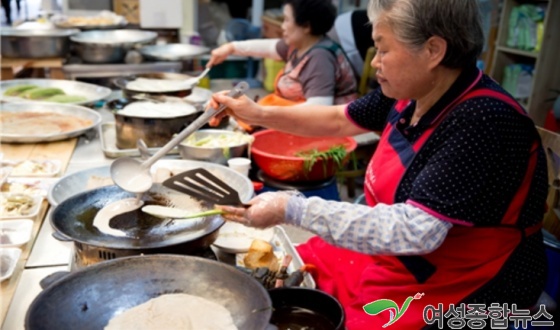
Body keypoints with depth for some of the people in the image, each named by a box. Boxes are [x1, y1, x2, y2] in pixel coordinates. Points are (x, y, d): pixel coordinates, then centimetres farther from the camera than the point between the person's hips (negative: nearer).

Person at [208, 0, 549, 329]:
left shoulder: (486, 122, -29)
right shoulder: (410, 93, -4)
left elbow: (415, 231, -35)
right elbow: (338, 120, 11)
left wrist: (292, 209, -32)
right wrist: (259, 114, 2)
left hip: (455, 296, -7)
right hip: (390, 256, 8)